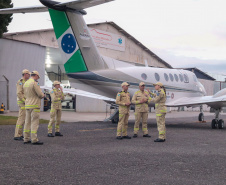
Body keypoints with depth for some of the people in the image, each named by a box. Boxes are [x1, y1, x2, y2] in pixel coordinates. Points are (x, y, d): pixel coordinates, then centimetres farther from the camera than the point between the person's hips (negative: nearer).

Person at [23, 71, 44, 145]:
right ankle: (34, 140, -9)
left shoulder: (25, 83, 13)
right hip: (34, 105, -8)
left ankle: (26, 139, 11)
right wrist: (42, 95, 8)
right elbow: (40, 94, -16)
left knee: (27, 122, 9)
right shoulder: (35, 83, -13)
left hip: (27, 105, 8)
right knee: (34, 122, -8)